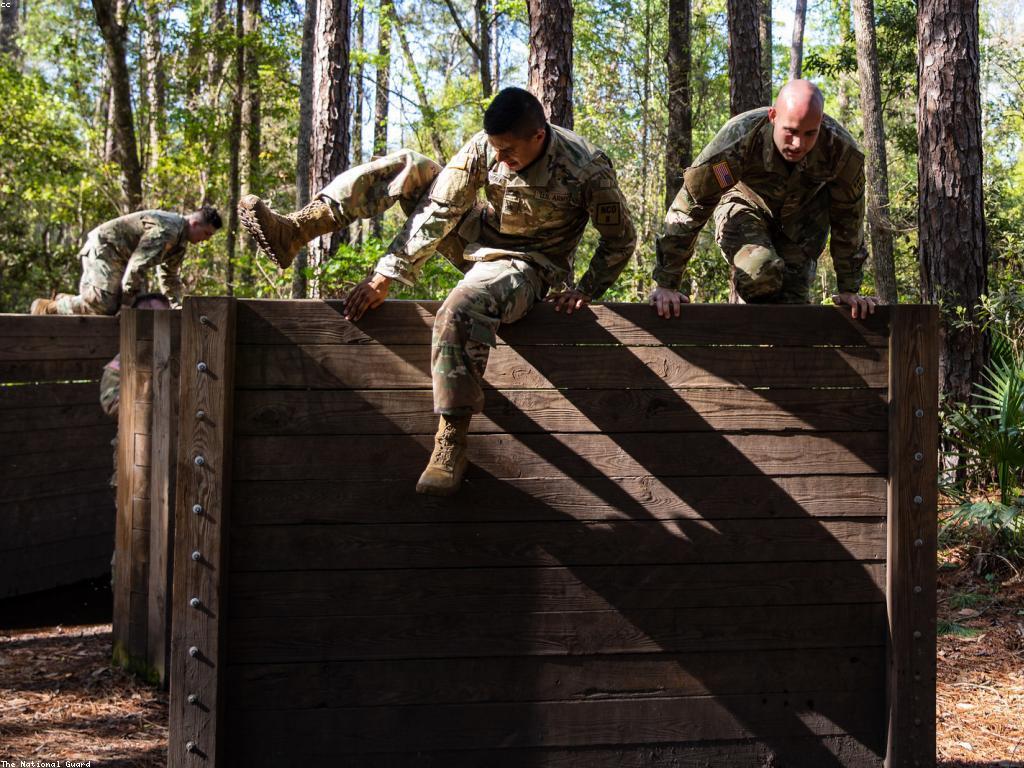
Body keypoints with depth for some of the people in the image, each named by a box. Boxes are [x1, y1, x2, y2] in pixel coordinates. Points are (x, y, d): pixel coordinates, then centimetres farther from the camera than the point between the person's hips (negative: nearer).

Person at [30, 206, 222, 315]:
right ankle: (47, 308, -11)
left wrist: (177, 306, 15)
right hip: (104, 247, -11)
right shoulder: (166, 230, -24)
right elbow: (137, 266, -28)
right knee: (102, 305, -23)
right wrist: (128, 304, -22)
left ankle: (66, 301, 17)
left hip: (119, 256, 11)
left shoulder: (180, 240, 11)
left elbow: (170, 276, 24)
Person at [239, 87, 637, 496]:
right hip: (477, 238, 6)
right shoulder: (486, 147, -16)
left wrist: (586, 291, -19)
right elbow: (439, 211, -15)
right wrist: (386, 276, -19)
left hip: (526, 265, -6)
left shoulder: (588, 169, -27)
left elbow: (621, 240, -11)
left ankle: (451, 443, -30)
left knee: (461, 311, -38)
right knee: (407, 167, -8)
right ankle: (292, 232, -14)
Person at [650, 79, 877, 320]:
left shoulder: (842, 149, -30)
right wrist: (666, 285, -32)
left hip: (803, 215, 2)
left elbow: (848, 218, -14)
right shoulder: (738, 139, -38)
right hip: (745, 207, -2)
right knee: (759, 273, -28)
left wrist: (849, 290, -8)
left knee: (794, 295, -12)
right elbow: (691, 204, -33)